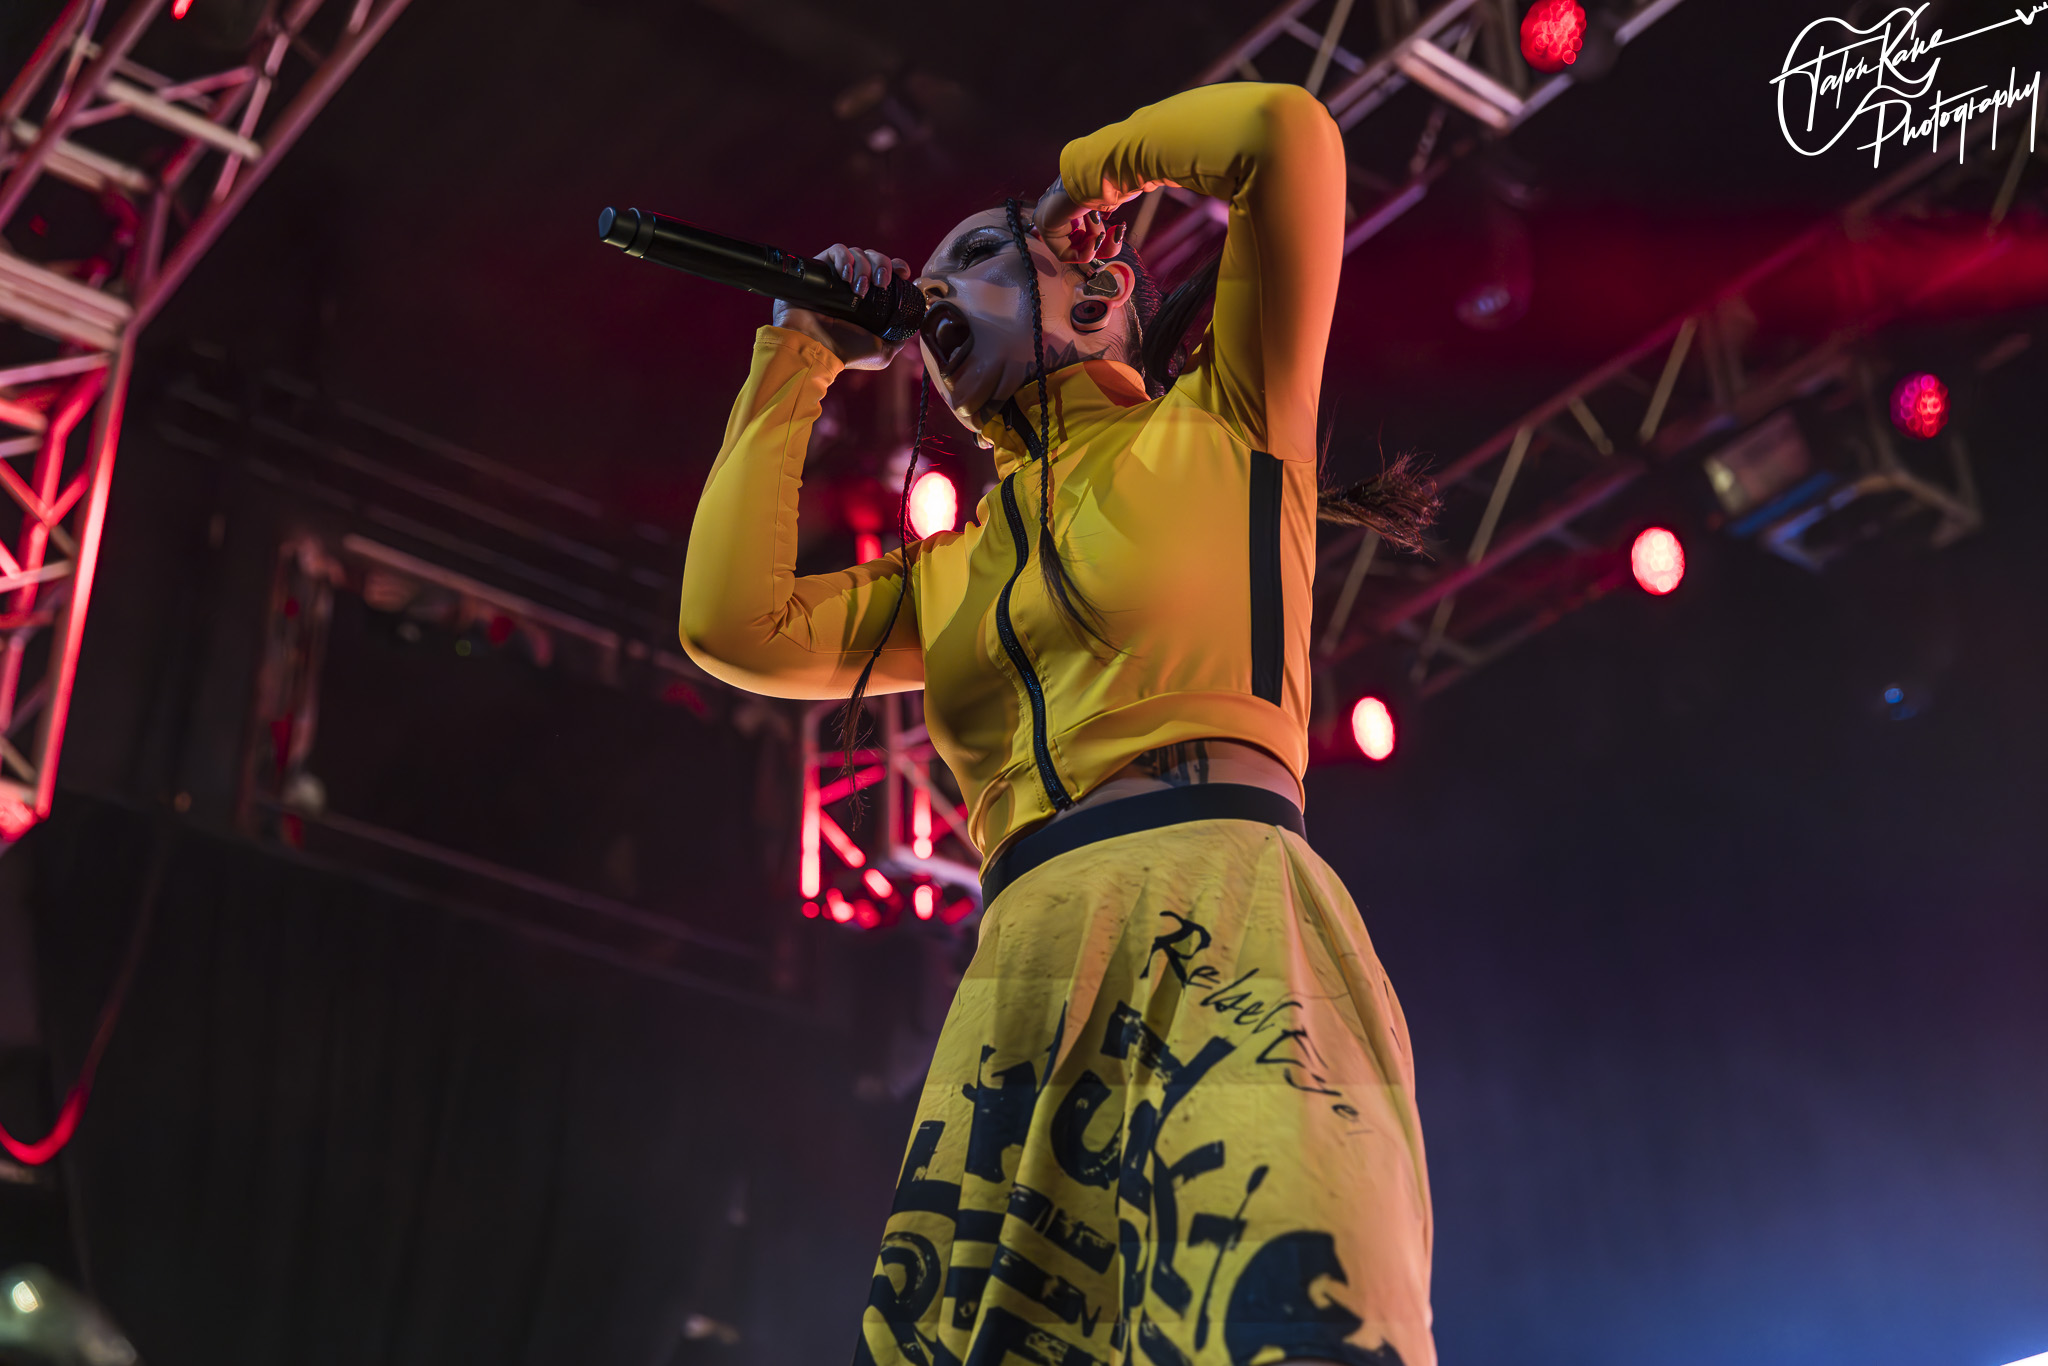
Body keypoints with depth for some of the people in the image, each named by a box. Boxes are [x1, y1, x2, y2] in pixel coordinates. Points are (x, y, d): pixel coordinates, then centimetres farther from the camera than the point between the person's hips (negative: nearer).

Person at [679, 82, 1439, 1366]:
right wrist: (800, 359, 27)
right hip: (1023, 976, 5)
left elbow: (1286, 132, 7)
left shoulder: (1220, 426, 17)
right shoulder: (951, 571, 31)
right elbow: (732, 623, 17)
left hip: (1221, 919, -5)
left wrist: (1081, 177, 25)